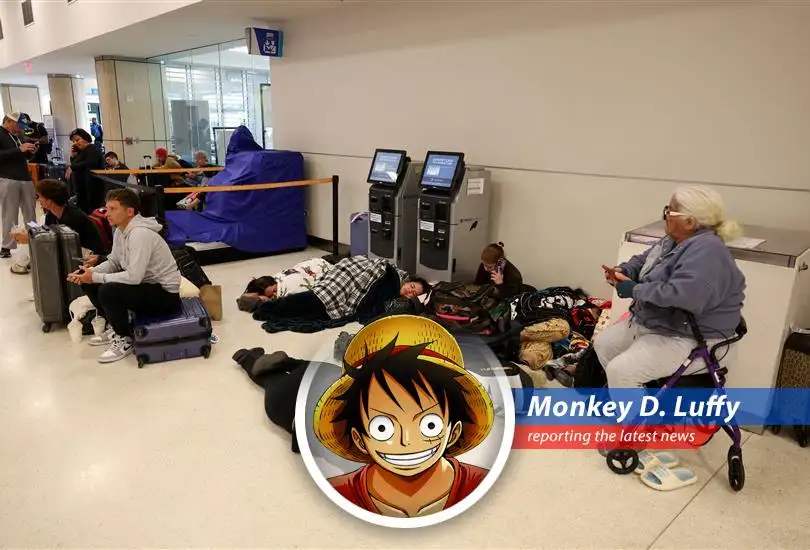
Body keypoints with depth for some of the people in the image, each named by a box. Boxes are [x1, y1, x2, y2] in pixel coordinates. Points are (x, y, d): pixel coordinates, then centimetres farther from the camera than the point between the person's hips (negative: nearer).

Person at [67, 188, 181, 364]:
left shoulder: (140, 234, -25)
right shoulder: (121, 230, 4)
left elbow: (133, 277, -30)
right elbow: (113, 263, 12)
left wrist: (96, 277, -20)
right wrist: (89, 272, -6)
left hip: (164, 293, -9)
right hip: (144, 284, 10)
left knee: (108, 291, -28)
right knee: (88, 282, 6)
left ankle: (125, 340, -5)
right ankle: (116, 327, 18)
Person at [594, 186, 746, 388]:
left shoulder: (706, 250, -26)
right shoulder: (675, 241, 6)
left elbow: (680, 296, -38)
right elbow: (644, 259, 20)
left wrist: (634, 290, -25)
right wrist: (624, 271, -4)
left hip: (688, 340, -10)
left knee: (620, 371, -21)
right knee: (603, 343, 13)